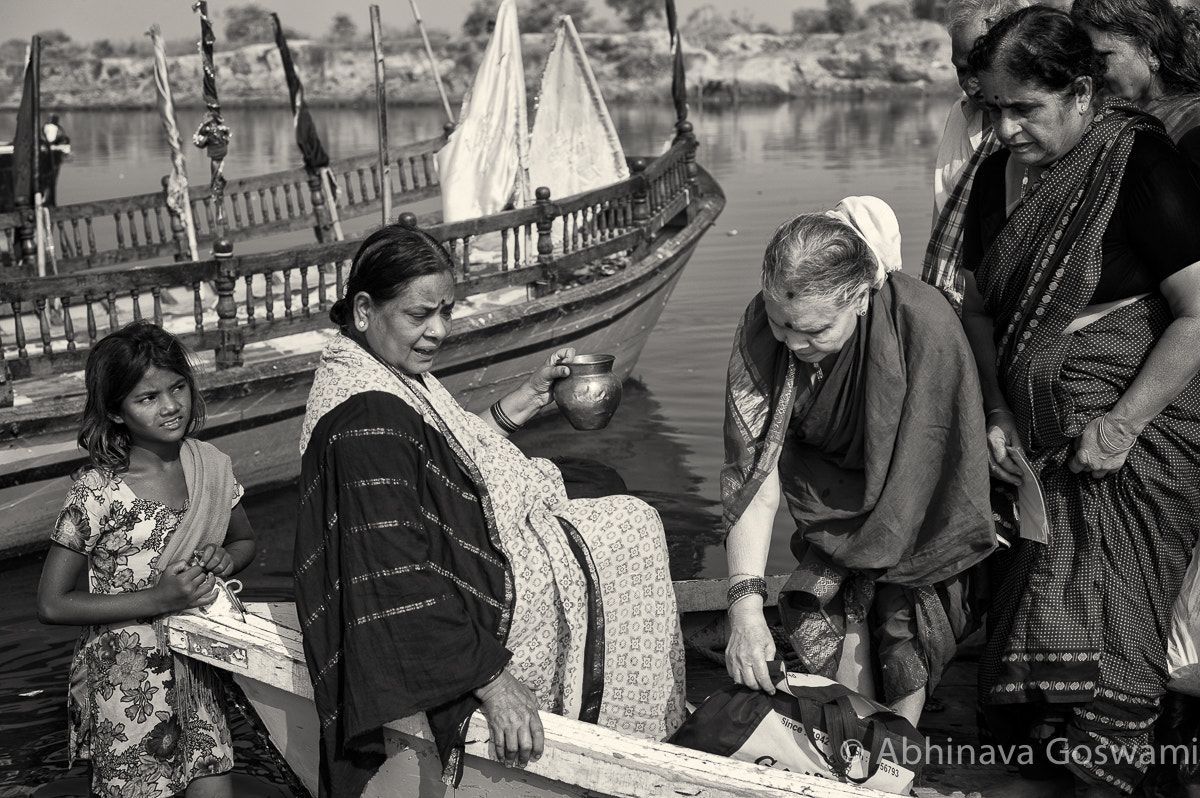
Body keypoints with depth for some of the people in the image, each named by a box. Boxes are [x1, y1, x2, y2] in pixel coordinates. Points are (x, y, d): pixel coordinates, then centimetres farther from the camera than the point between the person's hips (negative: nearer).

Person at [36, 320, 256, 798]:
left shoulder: (212, 467, -1)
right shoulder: (98, 493, -16)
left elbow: (245, 543, 17)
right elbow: (52, 604, -13)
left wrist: (224, 559, -7)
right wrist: (157, 599, -19)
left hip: (196, 668, 4)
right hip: (124, 684, -4)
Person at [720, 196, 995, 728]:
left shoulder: (923, 324, -38)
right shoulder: (761, 327, -27)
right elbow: (752, 472, -27)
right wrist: (745, 604, -35)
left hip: (913, 500, -3)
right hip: (835, 495, 3)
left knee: (904, 614, -6)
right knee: (828, 607, -6)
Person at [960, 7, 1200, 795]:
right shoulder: (1001, 177, 7)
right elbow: (980, 308, 14)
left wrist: (1121, 424, -20)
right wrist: (997, 414, 1)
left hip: (1135, 432, -6)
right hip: (1039, 433, 6)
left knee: (1098, 620, -8)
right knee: (1032, 606, 7)